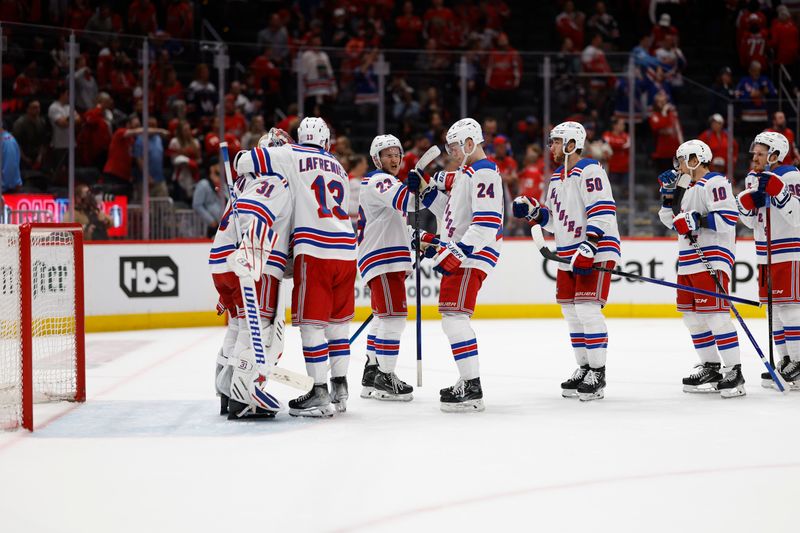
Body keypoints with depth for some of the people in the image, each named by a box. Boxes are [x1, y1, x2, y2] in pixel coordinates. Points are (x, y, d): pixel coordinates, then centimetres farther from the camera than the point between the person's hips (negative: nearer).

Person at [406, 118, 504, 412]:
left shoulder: (484, 173, -14)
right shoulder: (466, 173, 19)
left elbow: (487, 223, -23)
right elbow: (450, 211, 25)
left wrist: (458, 252, -28)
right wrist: (426, 189, 14)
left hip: (472, 254, -11)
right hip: (458, 253, 11)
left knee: (454, 315, -17)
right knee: (454, 317, 17)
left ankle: (472, 389, -19)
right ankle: (468, 381, 26)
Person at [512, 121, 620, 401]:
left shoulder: (589, 171, -13)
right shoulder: (557, 177, 16)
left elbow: (602, 213, -22)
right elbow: (553, 219, 22)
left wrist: (588, 248, -28)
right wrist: (533, 210, 4)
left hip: (596, 250, -10)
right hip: (569, 253, 10)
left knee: (588, 309, -14)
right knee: (571, 312, 10)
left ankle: (597, 374, -8)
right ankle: (583, 369, 20)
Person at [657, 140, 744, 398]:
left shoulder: (714, 183, -10)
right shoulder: (688, 188, 21)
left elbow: (728, 217, -20)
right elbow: (673, 221, 24)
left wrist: (699, 221, -26)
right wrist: (669, 196, 11)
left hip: (712, 258, -10)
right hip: (688, 260, 10)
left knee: (715, 314, -15)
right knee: (693, 315, 11)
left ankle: (734, 372, -14)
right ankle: (710, 368, 18)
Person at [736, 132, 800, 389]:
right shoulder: (753, 178, 11)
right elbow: (750, 221, 13)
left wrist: (777, 191, -29)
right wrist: (746, 201, -7)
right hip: (765, 253, 8)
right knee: (773, 307, 10)